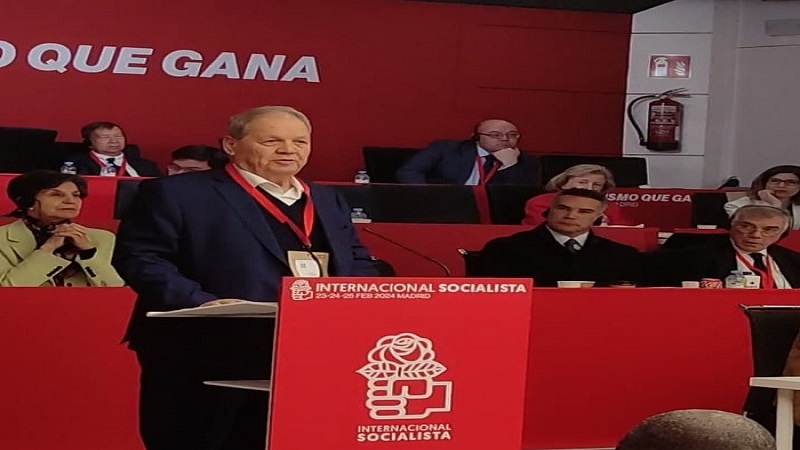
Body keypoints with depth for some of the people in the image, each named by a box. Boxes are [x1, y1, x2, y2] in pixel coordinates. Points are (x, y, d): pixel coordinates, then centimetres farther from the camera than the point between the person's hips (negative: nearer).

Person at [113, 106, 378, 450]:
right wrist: (199, 302, -22)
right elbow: (138, 257, -7)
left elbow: (357, 263, 21)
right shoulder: (177, 194, -1)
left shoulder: (328, 201, 20)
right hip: (209, 356, -5)